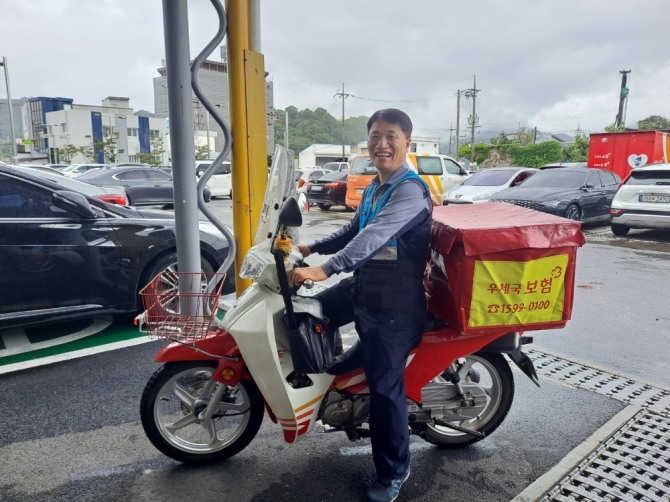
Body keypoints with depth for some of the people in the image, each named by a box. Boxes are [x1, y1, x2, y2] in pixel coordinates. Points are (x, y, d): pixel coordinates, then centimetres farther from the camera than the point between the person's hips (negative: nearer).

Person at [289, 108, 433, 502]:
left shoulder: (410, 189, -19)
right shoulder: (374, 188, 12)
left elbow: (375, 236, -34)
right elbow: (354, 231, 25)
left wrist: (324, 269, -42)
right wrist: (311, 248, 18)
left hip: (394, 305, -9)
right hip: (363, 288, 9)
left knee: (384, 389, 0)